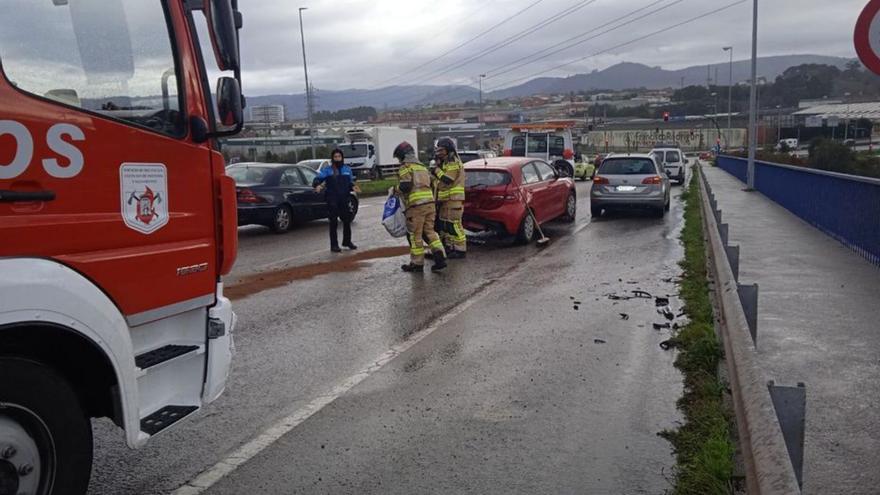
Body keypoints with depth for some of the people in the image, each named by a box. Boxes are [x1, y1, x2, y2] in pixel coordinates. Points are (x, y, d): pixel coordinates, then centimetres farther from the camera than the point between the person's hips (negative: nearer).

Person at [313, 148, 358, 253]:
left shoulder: (347, 169, 12)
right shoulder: (327, 170, -1)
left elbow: (350, 182, 18)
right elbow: (318, 179, -9)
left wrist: (353, 186, -4)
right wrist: (317, 185, -30)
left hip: (344, 200, 4)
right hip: (332, 200, -4)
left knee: (347, 220, 12)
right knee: (333, 223, -2)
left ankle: (347, 241, 29)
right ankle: (334, 245, 4)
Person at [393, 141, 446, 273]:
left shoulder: (406, 167, -4)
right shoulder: (422, 166, 23)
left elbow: (405, 186, -15)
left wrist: (396, 189, 3)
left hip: (416, 205, -8)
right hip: (430, 203, 8)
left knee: (415, 235, 2)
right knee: (430, 231, 14)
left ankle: (417, 264, 8)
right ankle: (440, 257, 2)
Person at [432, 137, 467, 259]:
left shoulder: (454, 163, -13)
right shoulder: (445, 162, 19)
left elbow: (447, 180, -22)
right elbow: (439, 178, 18)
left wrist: (436, 170, -12)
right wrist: (437, 162, 11)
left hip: (453, 199, -10)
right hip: (445, 199, 10)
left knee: (454, 225, -9)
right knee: (444, 224, 14)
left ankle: (460, 250, -5)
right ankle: (449, 247, 23)